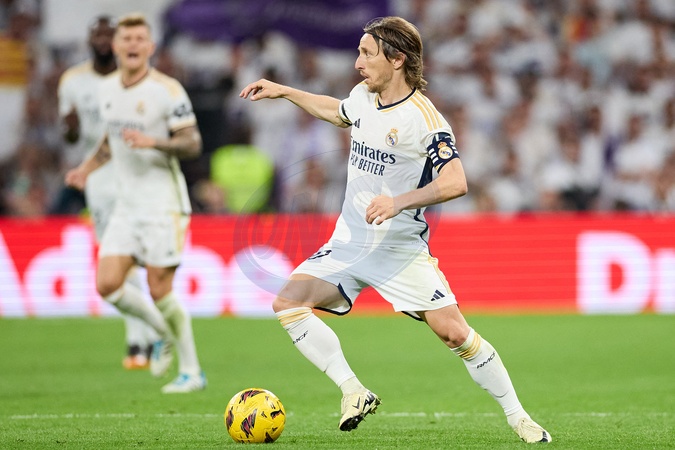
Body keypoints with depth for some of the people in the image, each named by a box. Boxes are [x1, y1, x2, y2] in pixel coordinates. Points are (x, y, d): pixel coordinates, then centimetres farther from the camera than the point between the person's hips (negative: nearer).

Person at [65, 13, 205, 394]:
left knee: (160, 290, -8)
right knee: (107, 284, -4)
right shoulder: (108, 88, 9)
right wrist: (87, 168, 12)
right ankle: (166, 334, 20)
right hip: (127, 202, 6)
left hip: (163, 202, -6)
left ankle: (192, 372, 8)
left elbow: (192, 144, -12)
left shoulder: (168, 90, -11)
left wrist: (153, 142, -27)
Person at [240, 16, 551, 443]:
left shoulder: (422, 117, -18)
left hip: (402, 248, -6)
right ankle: (354, 391, -6)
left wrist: (399, 202, -36)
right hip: (350, 242, 6)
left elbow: (456, 183, -26)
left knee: (455, 332, -12)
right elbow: (337, 111, 29)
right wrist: (283, 91, 26)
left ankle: (518, 416, 5)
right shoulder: (363, 96, 3)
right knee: (288, 303, -12)